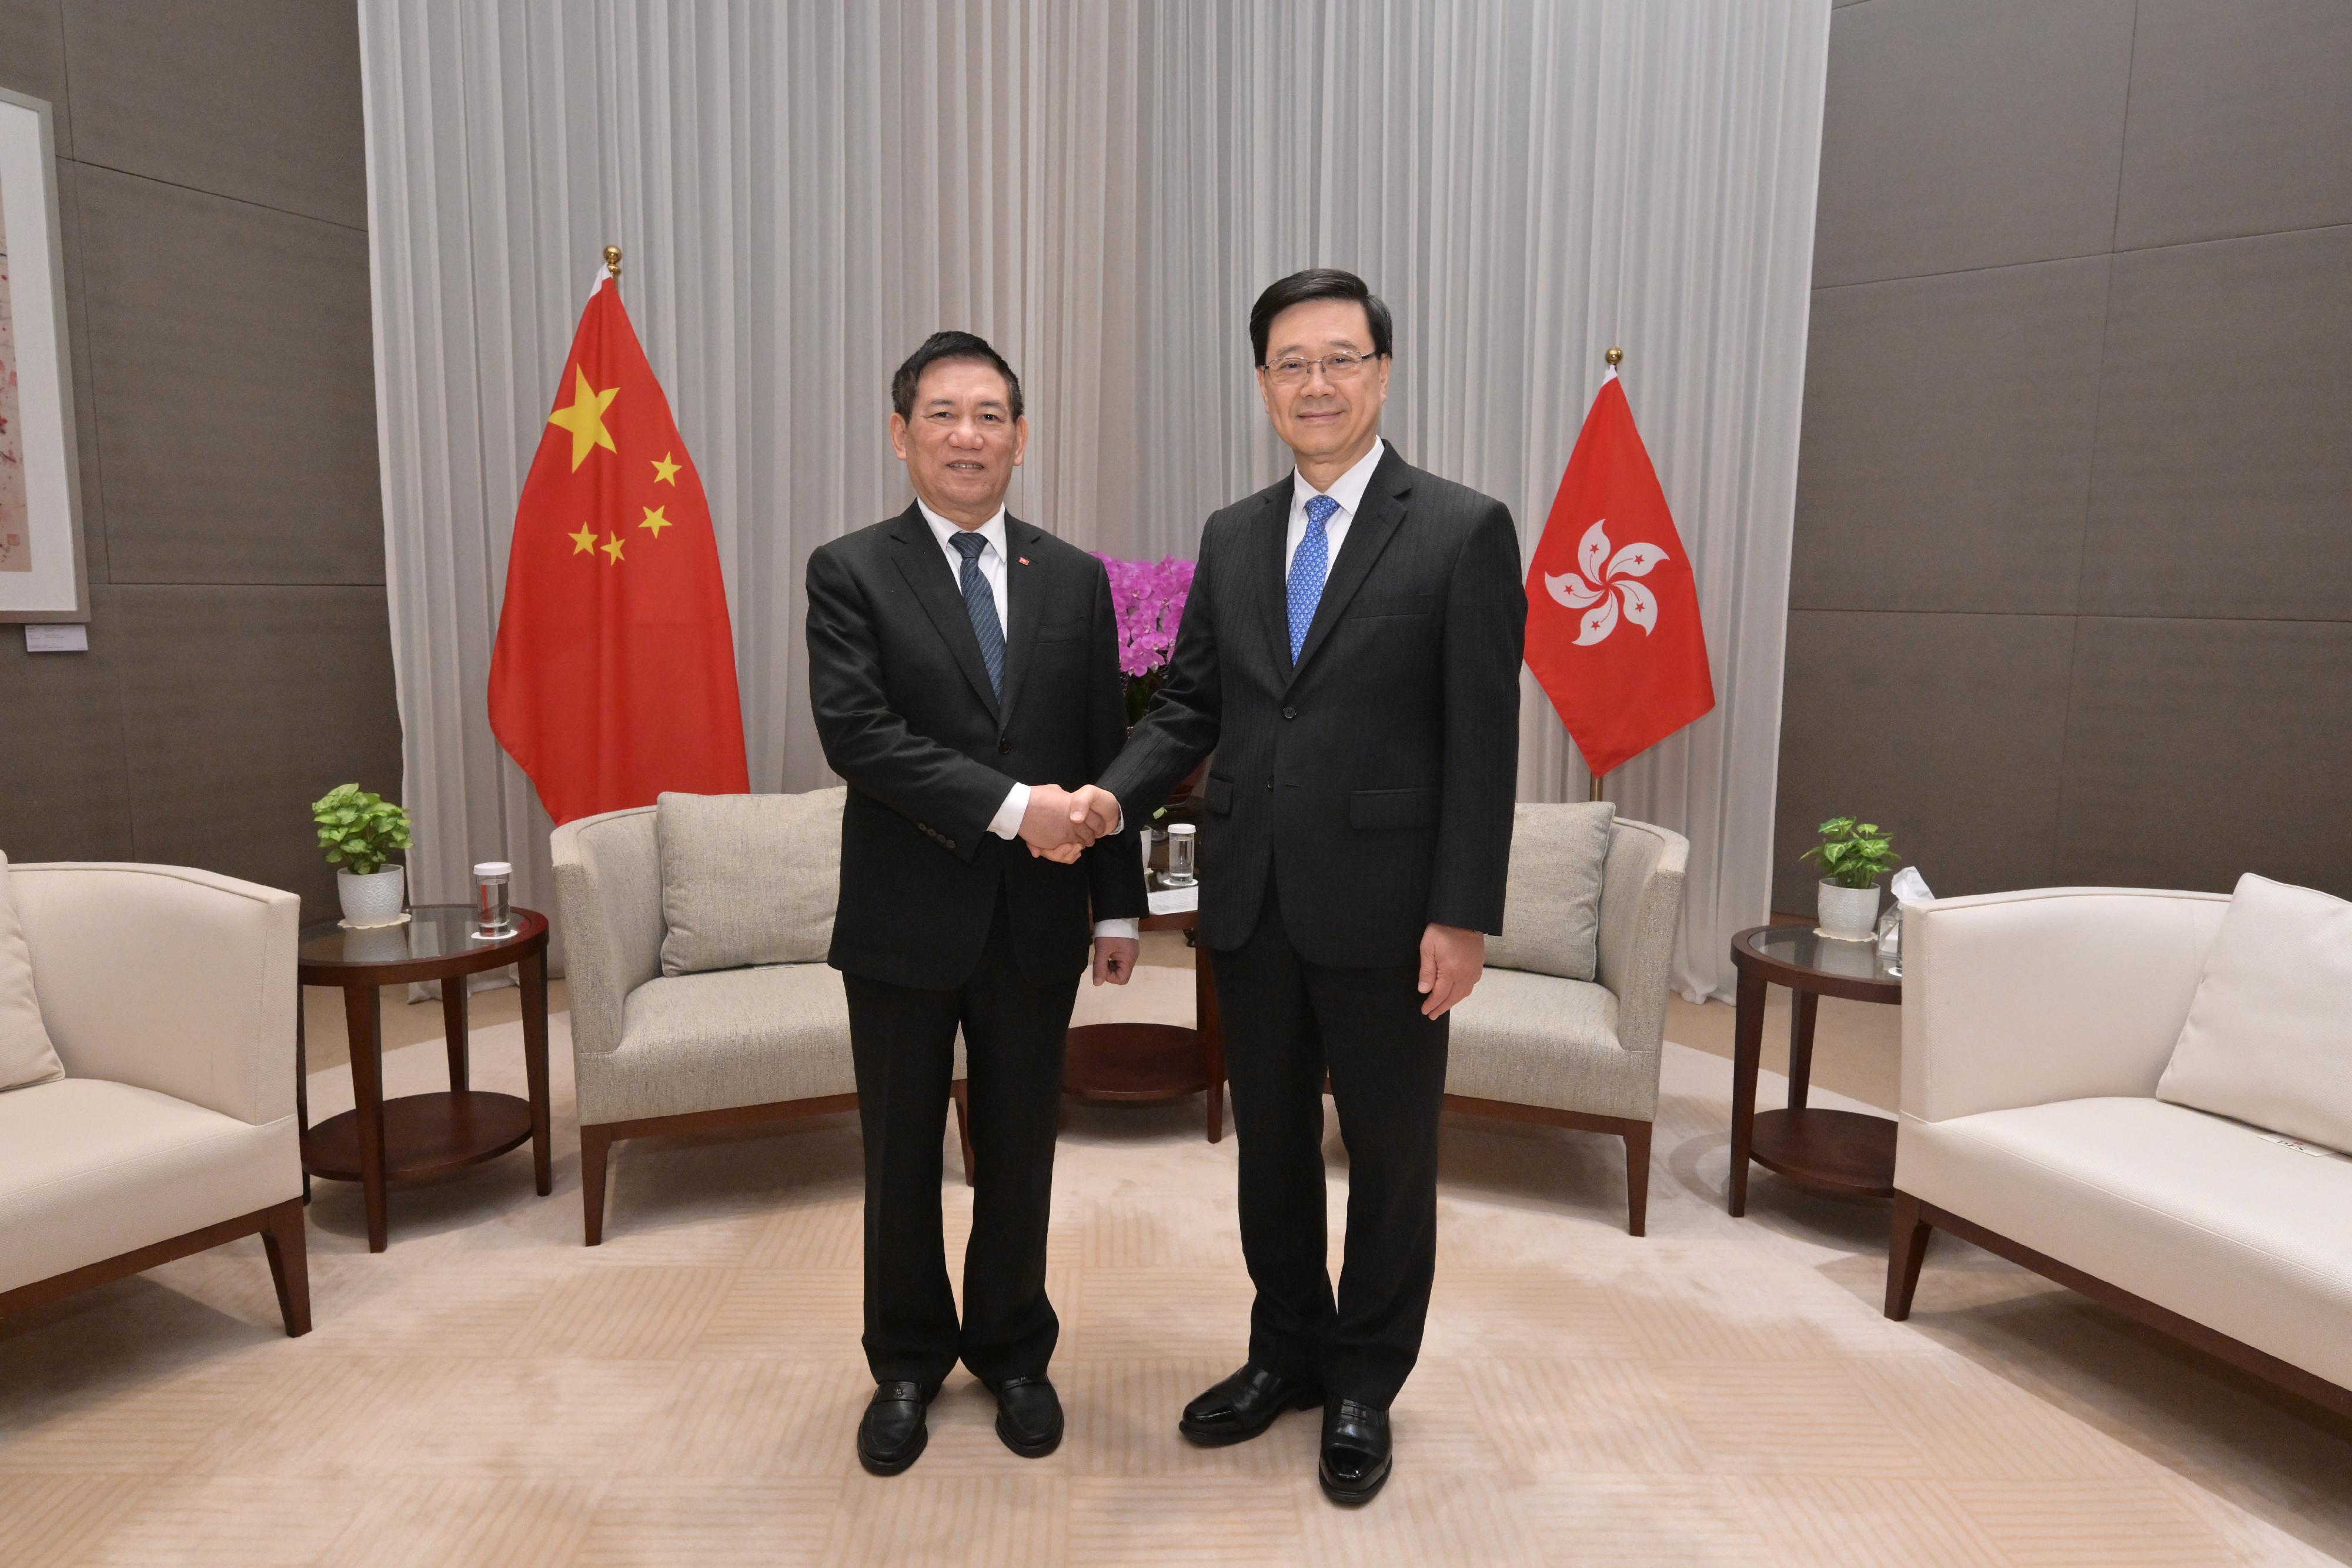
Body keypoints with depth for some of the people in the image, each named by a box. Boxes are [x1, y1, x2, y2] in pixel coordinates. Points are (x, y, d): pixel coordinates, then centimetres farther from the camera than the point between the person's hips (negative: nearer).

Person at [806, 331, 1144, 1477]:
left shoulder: (1075, 580, 5)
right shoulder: (850, 573, -4)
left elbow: (1105, 755, 5)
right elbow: (855, 734, -17)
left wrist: (1118, 905, 4)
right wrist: (1010, 806, -23)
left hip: (1035, 923, 2)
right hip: (903, 922, -2)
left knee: (1019, 1154, 15)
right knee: (902, 1158, 14)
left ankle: (1013, 1352, 37)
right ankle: (908, 1363, 36)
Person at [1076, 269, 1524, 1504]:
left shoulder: (1463, 531, -6)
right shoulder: (1232, 537, 9)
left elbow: (1482, 741, -10)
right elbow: (1191, 703, 9)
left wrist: (1462, 918, -13)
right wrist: (1118, 793, -9)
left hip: (1381, 906, -4)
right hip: (1251, 897, 5)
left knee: (1389, 1155, 11)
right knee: (1270, 1139, 18)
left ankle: (1363, 1388, 33)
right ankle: (1286, 1352, 39)